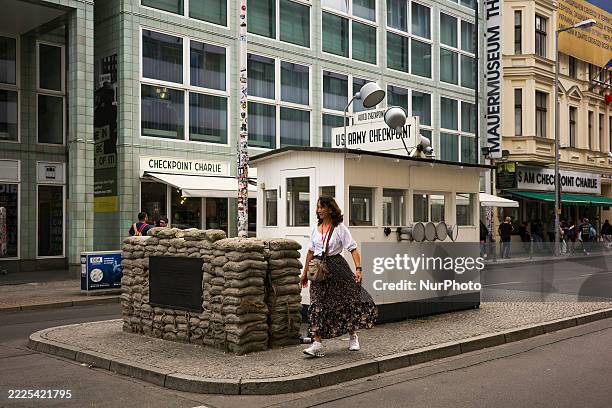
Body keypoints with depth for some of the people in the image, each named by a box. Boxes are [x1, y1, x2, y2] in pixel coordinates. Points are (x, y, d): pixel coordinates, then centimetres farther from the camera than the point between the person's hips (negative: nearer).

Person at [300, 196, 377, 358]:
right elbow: (311, 252, 16)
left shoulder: (339, 228, -4)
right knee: (317, 306, -6)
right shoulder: (315, 228, 9)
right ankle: (317, 344, -7)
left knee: (347, 301, 4)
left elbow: (353, 249, -9)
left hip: (337, 268, -3)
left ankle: (353, 336, 27)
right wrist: (305, 273, 18)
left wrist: (358, 269, -20)